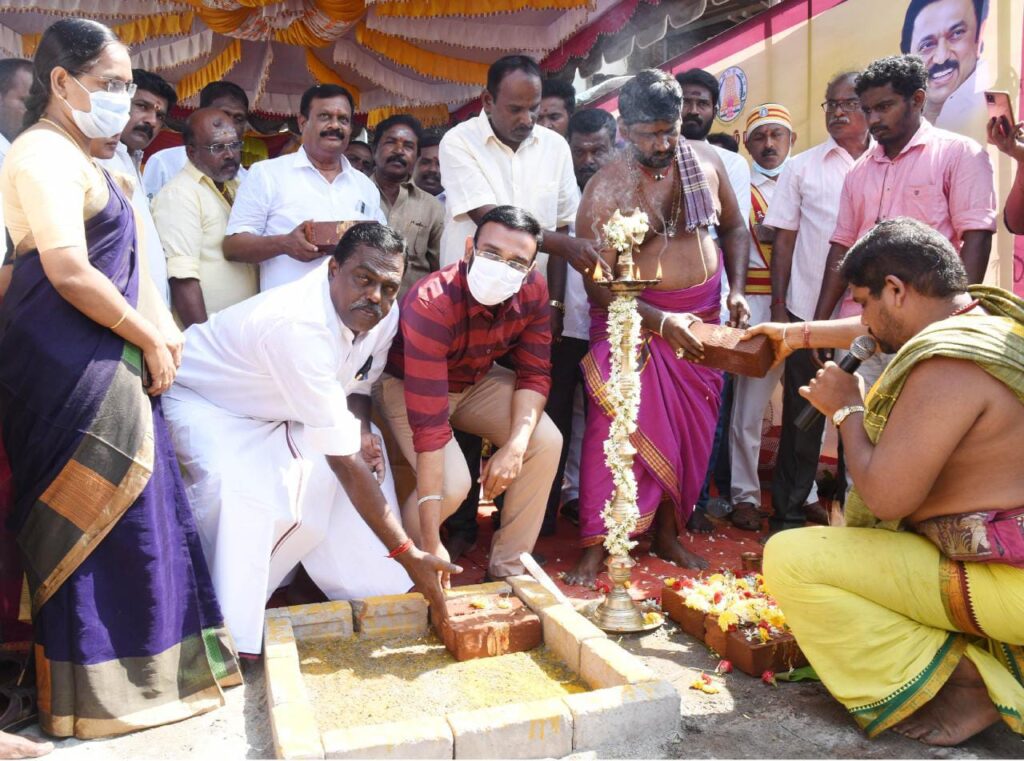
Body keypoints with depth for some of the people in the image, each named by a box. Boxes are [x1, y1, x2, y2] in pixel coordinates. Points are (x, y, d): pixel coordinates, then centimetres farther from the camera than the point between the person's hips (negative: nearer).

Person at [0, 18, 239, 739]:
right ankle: (99, 689, 11)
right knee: (103, 523, -3)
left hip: (104, 362, 10)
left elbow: (123, 262, 17)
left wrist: (159, 333, 3)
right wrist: (149, 340, -11)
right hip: (70, 367, -10)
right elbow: (69, 273, -21)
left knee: (129, 516, 13)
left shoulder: (80, 159, 21)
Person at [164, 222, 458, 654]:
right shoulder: (299, 326, -41)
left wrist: (363, 432, -17)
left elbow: (358, 384, 7)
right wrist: (408, 555, -35)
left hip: (272, 408, 8)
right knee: (237, 489, -34)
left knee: (368, 457, -4)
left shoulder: (382, 316, -16)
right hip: (203, 401, -8)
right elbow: (344, 465, -39)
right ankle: (228, 636, -16)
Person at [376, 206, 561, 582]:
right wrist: (432, 544, -40)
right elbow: (429, 424, -40)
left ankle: (508, 567, 0)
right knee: (452, 484, -26)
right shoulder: (430, 305, -37)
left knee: (546, 441, -16)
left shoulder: (533, 291, -20)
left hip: (478, 379, 5)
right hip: (406, 384, -5)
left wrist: (515, 445, -29)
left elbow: (534, 373, -9)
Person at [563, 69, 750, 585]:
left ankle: (667, 533, 24)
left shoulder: (706, 161, 2)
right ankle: (594, 547, -2)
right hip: (635, 317, -4)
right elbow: (599, 284, -15)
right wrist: (661, 322, -25)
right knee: (614, 426, -13)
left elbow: (734, 227, 16)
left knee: (690, 430, 7)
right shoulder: (605, 190, -12)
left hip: (702, 317, 5)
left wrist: (736, 288, 2)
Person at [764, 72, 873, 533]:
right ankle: (790, 509, 18)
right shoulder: (802, 167, 5)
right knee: (803, 414, 6)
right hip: (809, 311, -1)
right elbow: (784, 240, 4)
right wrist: (778, 306, -2)